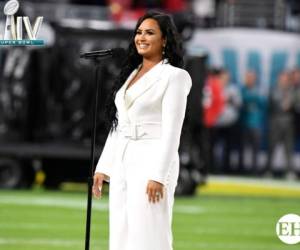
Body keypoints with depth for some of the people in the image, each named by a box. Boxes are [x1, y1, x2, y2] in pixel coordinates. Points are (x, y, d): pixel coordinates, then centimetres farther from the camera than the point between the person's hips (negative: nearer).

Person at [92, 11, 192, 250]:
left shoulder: (174, 76, -6)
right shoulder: (130, 74, 16)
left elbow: (171, 131, -13)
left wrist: (159, 176, -20)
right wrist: (103, 167, 13)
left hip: (152, 162, -8)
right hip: (122, 162, 8)